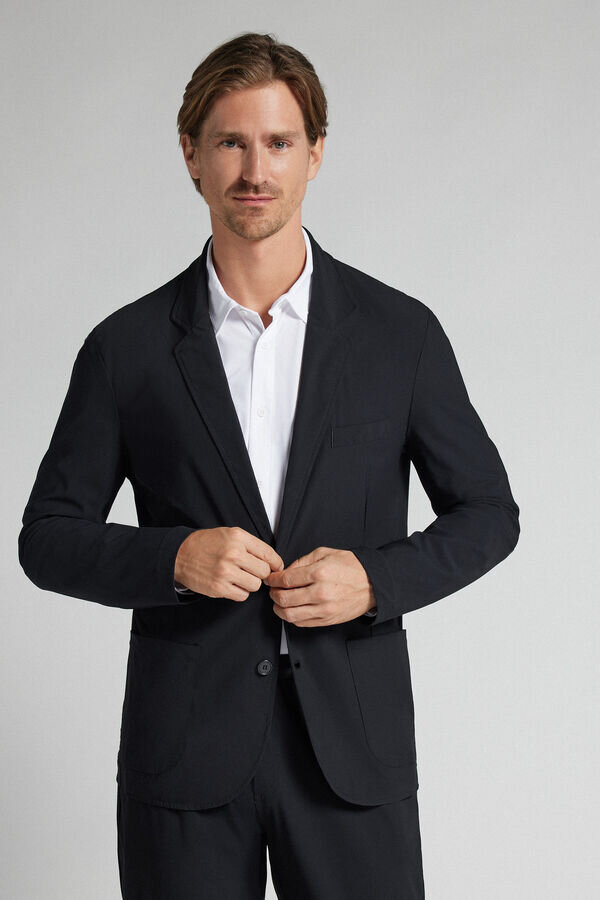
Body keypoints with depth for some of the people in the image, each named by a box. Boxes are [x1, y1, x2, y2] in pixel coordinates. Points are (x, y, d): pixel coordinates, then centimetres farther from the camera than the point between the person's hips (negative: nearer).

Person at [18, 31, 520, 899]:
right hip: (184, 756, 0)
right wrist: (175, 558, -14)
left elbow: (486, 513, 8)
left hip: (352, 743, 0)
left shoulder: (400, 332, 1)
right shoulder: (127, 347, 1)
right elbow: (50, 537, 5)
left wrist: (377, 578, -10)